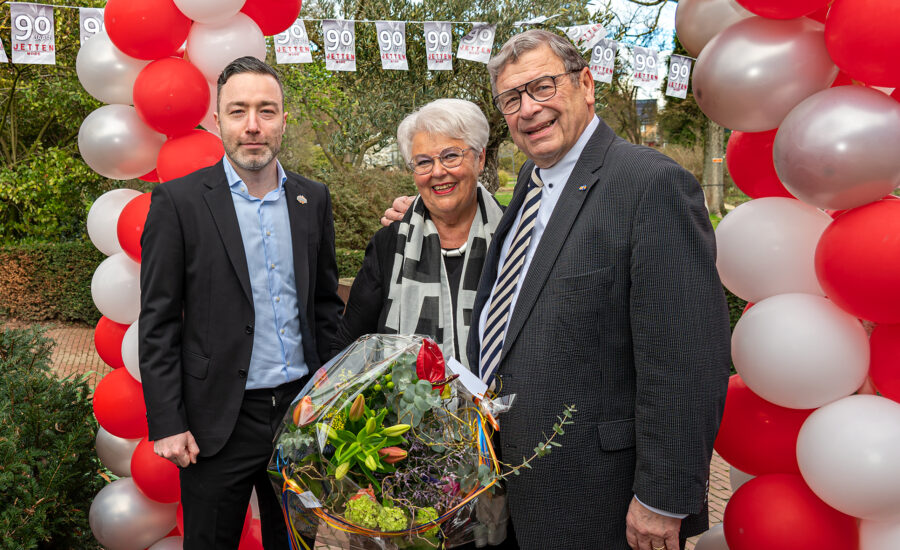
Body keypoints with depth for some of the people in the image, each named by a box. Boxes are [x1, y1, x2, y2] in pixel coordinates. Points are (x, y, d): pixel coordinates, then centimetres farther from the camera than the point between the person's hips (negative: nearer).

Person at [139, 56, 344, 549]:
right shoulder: (178, 201, -7)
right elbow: (158, 323, -7)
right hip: (220, 421, -3)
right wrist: (166, 424, -10)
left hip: (302, 410, 4)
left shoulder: (313, 199, 5)